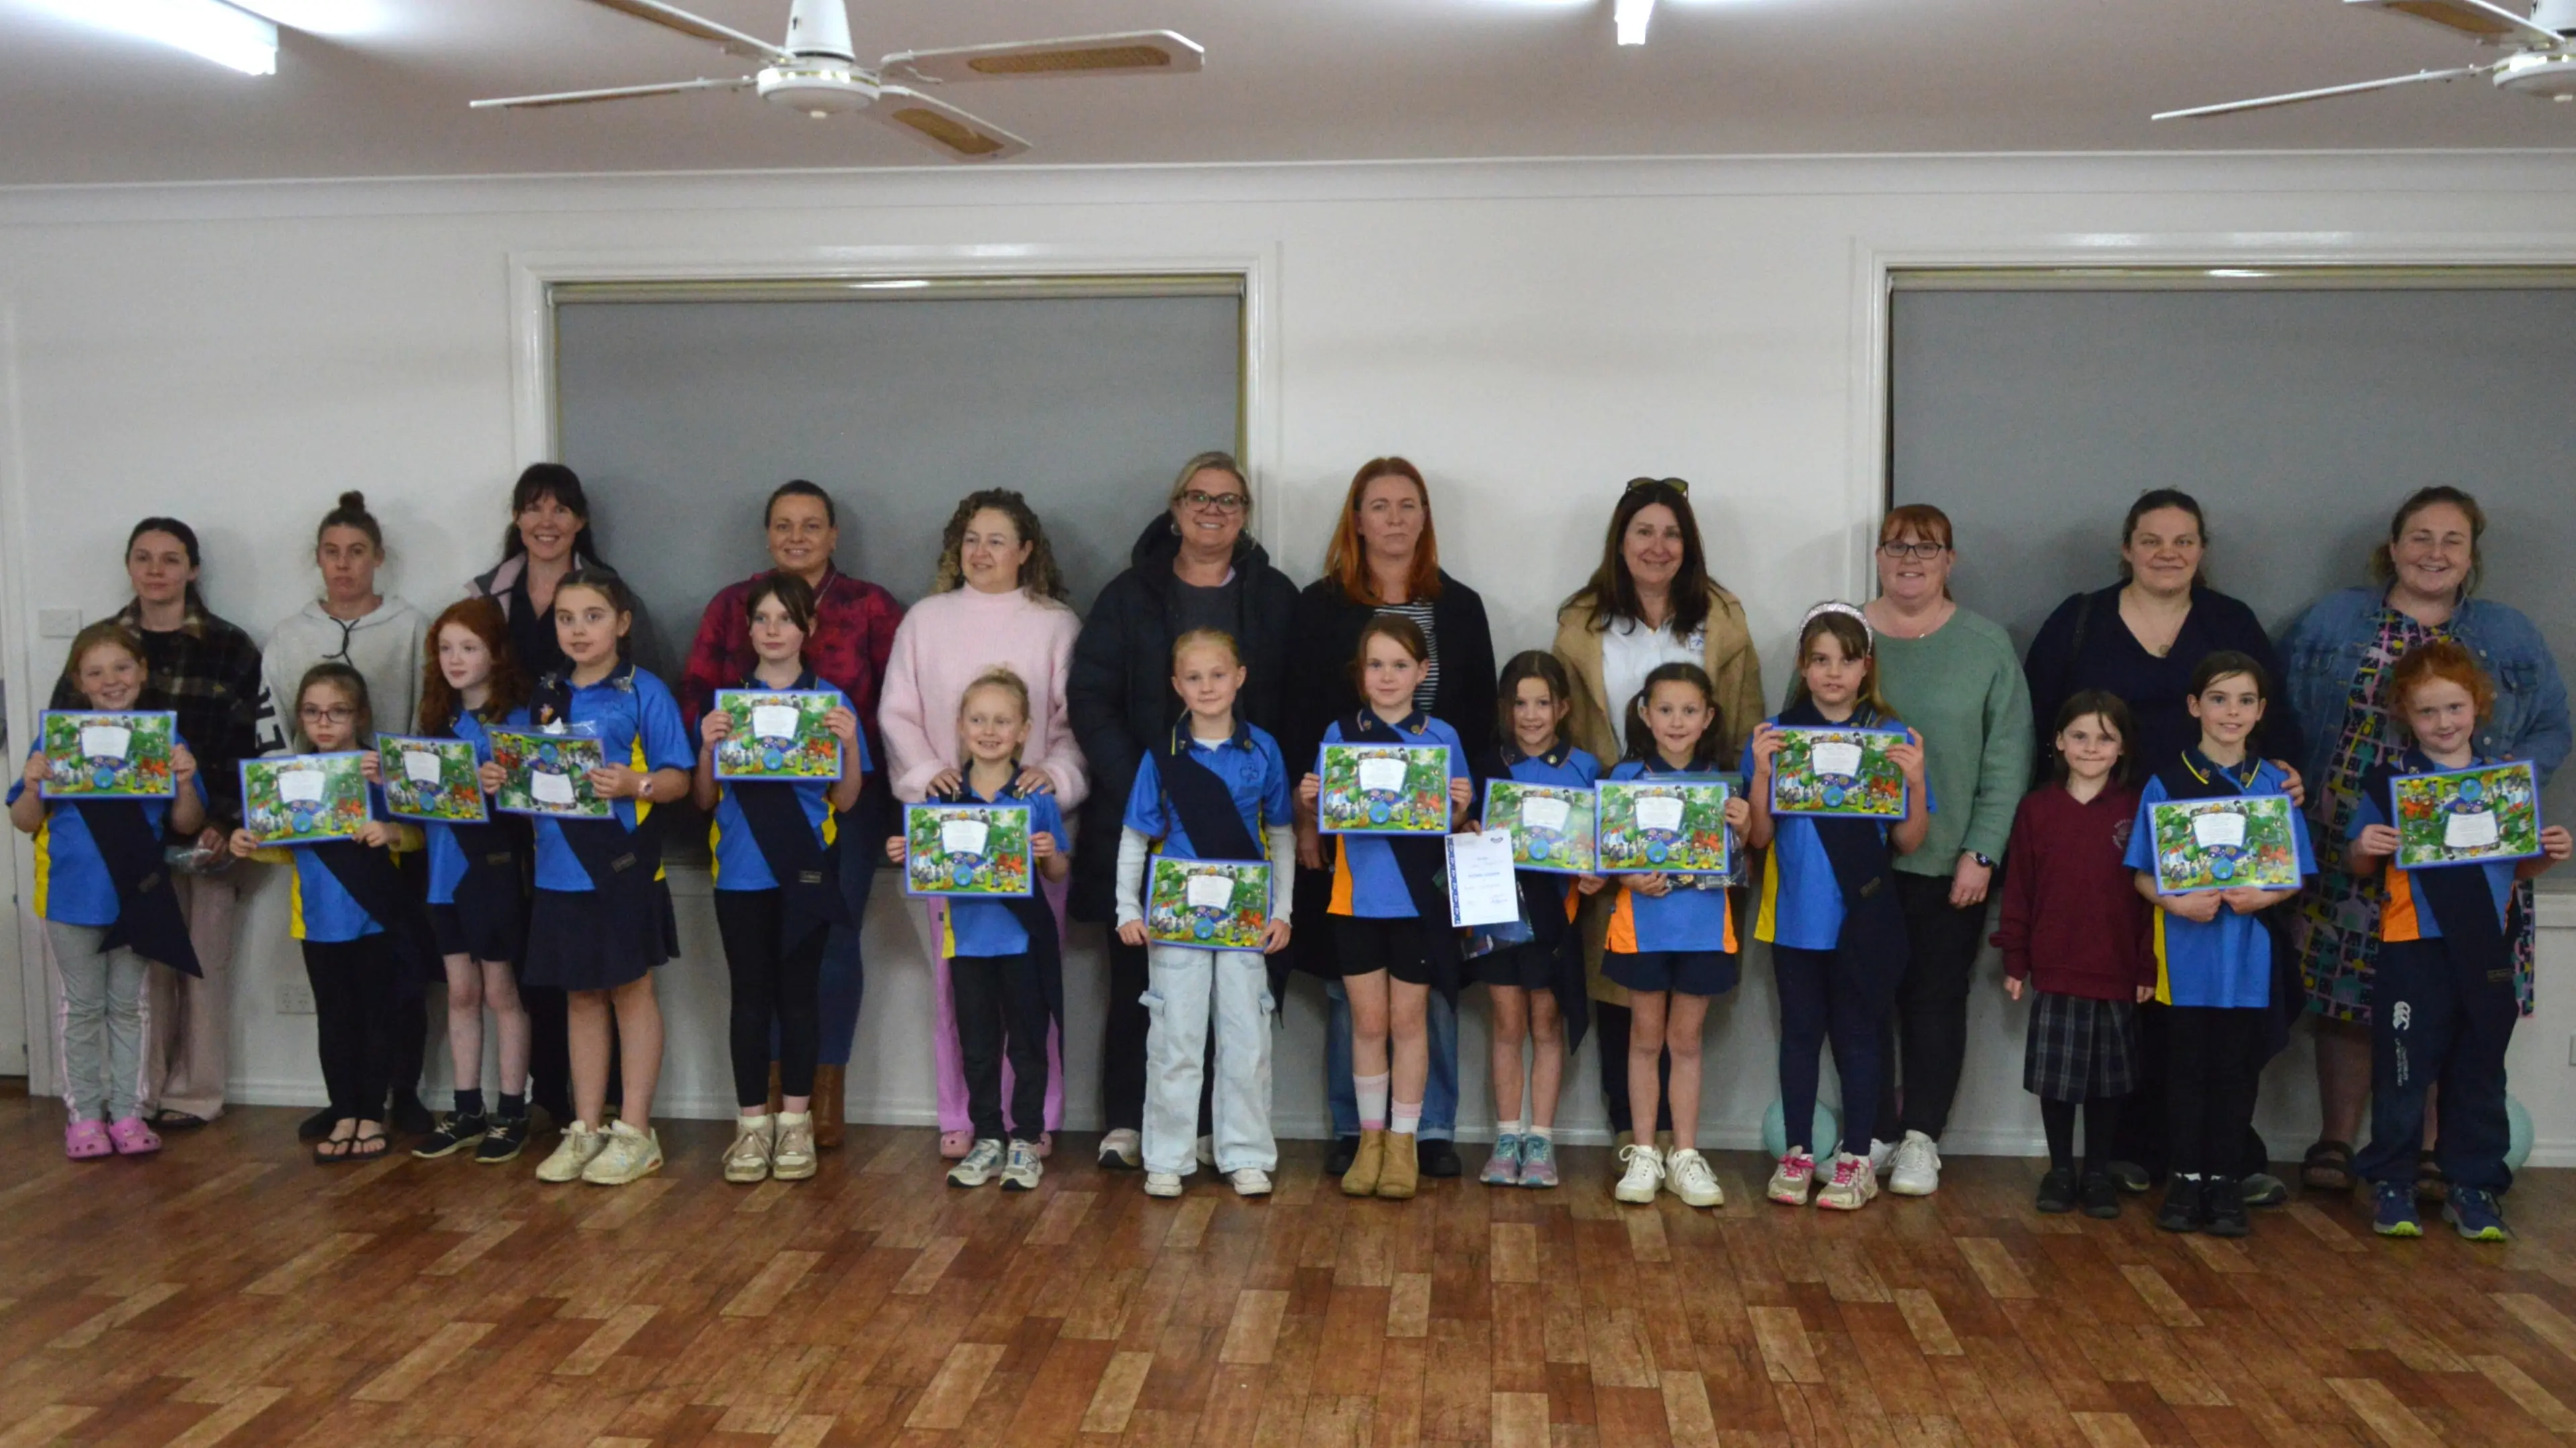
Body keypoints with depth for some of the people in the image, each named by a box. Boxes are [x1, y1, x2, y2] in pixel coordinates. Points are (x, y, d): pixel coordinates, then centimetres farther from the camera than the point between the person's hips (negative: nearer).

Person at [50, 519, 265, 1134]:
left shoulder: (229, 649, 2)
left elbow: (250, 747, -1)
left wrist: (226, 823, -11)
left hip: (205, 833, -2)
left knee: (203, 962, 3)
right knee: (142, 962, 0)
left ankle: (194, 1093, 12)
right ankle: (142, 1092, 10)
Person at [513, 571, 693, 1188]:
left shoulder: (643, 692, -5)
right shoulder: (546, 697, 11)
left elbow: (677, 778, -9)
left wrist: (636, 784, -27)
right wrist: (502, 780, -5)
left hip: (623, 865, -5)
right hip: (560, 866, 5)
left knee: (630, 991, 4)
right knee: (580, 996, 13)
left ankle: (634, 1131, 12)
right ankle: (585, 1129, 22)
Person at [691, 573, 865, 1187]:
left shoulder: (829, 702, 2)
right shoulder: (725, 702, 6)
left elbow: (846, 800, 1)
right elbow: (704, 800, 5)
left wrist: (849, 742, -15)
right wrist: (708, 748, -12)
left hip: (806, 872, -1)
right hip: (741, 874, 1)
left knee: (799, 993, 5)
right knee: (750, 995, 5)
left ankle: (794, 1123, 14)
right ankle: (752, 1124, 13)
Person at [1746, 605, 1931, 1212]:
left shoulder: (1893, 739, -1)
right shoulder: (1774, 736, -1)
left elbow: (1909, 842, -1)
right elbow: (1759, 837, -4)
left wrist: (1915, 782, -17)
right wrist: (1761, 773, -18)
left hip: (1864, 919, -1)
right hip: (1796, 917, 1)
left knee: (1857, 1032, 8)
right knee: (1800, 1030, 11)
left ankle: (1857, 1159, 20)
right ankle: (1797, 1154, 22)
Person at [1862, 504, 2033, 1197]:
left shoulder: (1988, 645, 1)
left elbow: (2008, 762, -2)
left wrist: (1981, 853, -8)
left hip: (1950, 862, -1)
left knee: (1938, 997, 6)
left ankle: (1921, 1138, 17)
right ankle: (1874, 1132, 18)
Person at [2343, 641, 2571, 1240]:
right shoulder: (2389, 782, -1)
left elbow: (2517, 866, 15)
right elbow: (2362, 866, 2)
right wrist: (2366, 849, -19)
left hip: (2487, 948, 3)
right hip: (2413, 948, -3)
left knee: (2479, 1072, 11)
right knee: (2403, 1068, 2)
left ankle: (2473, 1188, 22)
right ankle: (2392, 1185, 13)